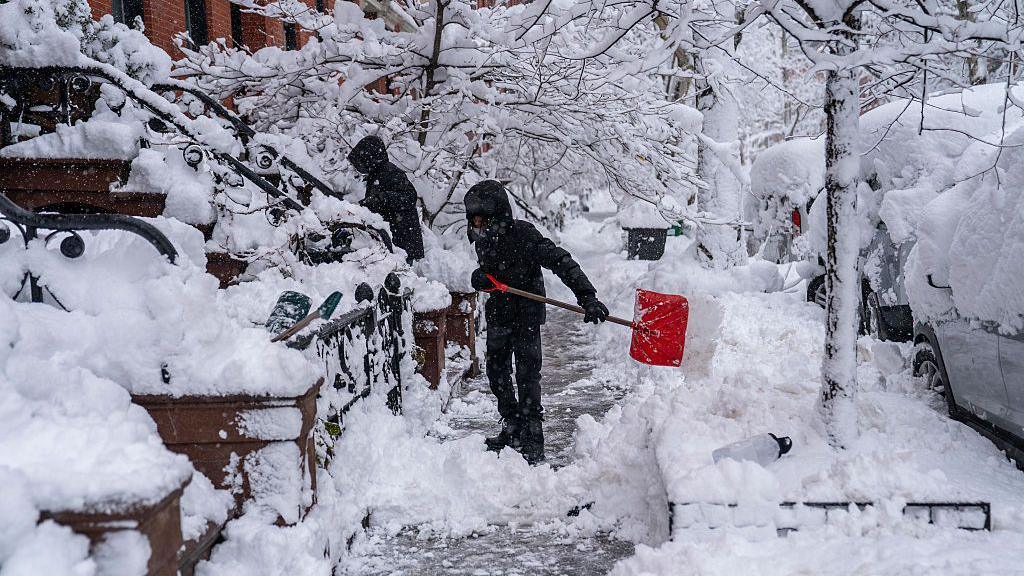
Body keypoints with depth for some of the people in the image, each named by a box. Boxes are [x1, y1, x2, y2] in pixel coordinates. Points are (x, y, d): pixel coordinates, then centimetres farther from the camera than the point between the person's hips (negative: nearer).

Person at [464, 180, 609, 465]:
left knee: (527, 374, -10)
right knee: (497, 371, 12)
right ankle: (512, 428, 29)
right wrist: (479, 277, -11)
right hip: (499, 311, 7)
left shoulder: (522, 234, -24)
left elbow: (561, 262, -30)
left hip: (527, 311, -7)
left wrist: (587, 297, -39)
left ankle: (532, 443, -3)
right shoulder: (482, 238, -2)